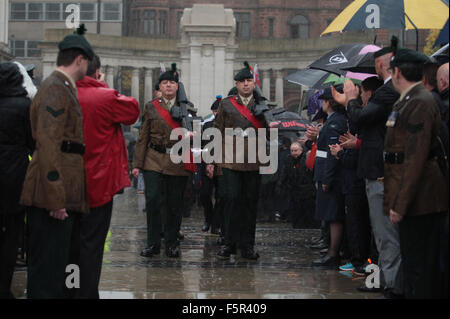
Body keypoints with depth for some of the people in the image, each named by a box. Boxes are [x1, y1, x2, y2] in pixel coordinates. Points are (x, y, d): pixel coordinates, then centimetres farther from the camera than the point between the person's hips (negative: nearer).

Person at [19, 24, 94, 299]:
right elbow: (48, 145, -20)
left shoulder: (65, 88, 21)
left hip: (66, 196, 10)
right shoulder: (55, 88, -11)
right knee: (47, 269, -7)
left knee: (67, 263, 15)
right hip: (54, 197, -10)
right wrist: (56, 198, -23)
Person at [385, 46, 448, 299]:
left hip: (418, 199, -10)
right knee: (426, 265, 14)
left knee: (418, 266, -6)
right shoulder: (407, 101, 16)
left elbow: (416, 157, -22)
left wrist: (400, 204, -22)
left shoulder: (420, 103, -16)